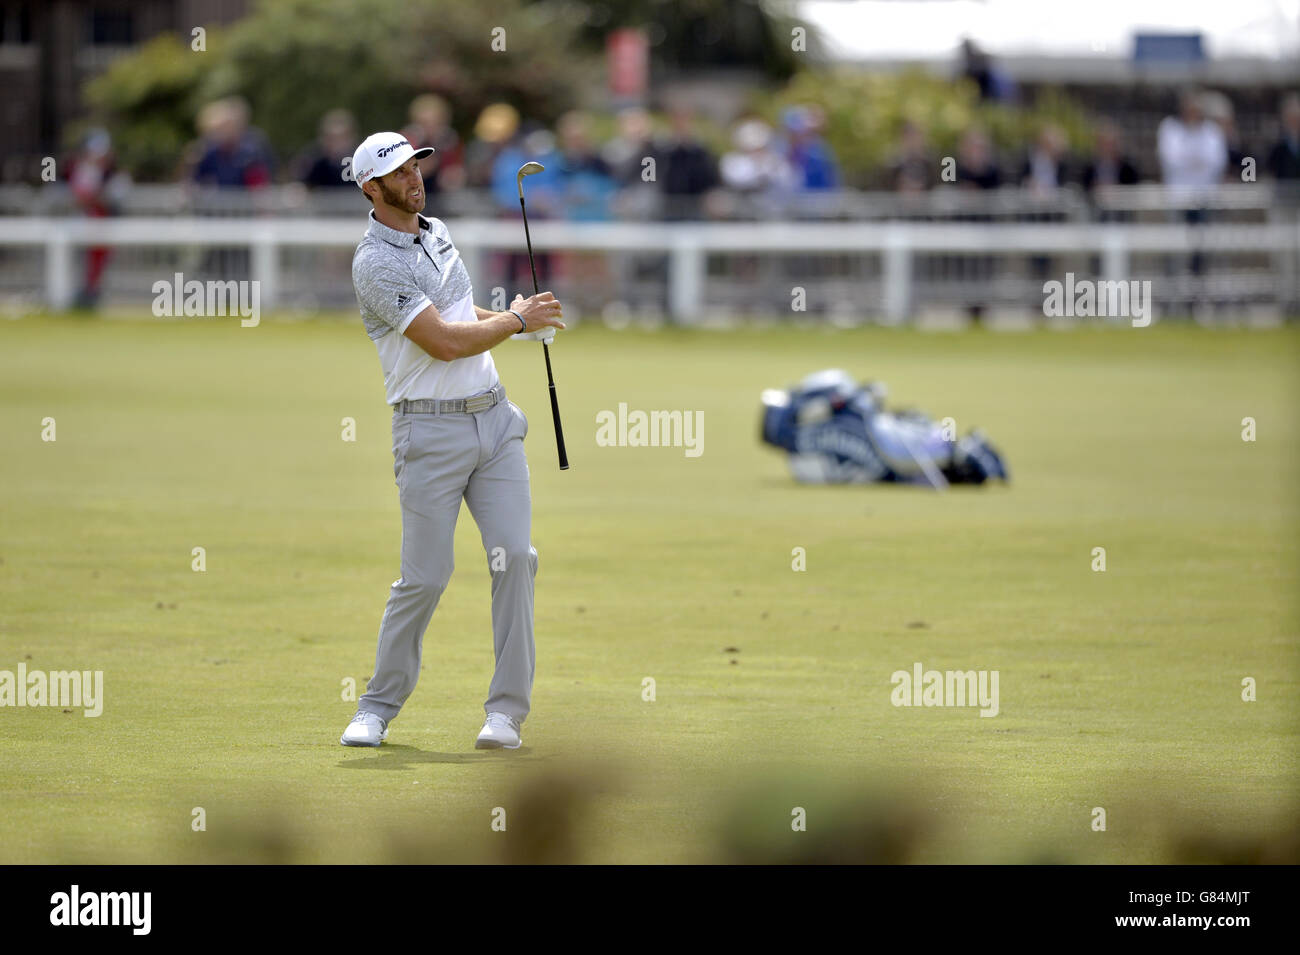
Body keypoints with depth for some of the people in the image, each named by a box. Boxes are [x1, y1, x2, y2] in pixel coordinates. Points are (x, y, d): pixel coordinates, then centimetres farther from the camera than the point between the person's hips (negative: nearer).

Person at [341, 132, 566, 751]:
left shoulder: (438, 233, 14)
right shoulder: (375, 263, -13)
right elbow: (443, 341, -19)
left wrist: (521, 317, 13)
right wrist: (517, 320, -7)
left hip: (494, 418, 7)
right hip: (430, 431, -7)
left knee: (514, 556, -5)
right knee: (425, 577, -5)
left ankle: (507, 709, -2)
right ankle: (379, 706, 12)